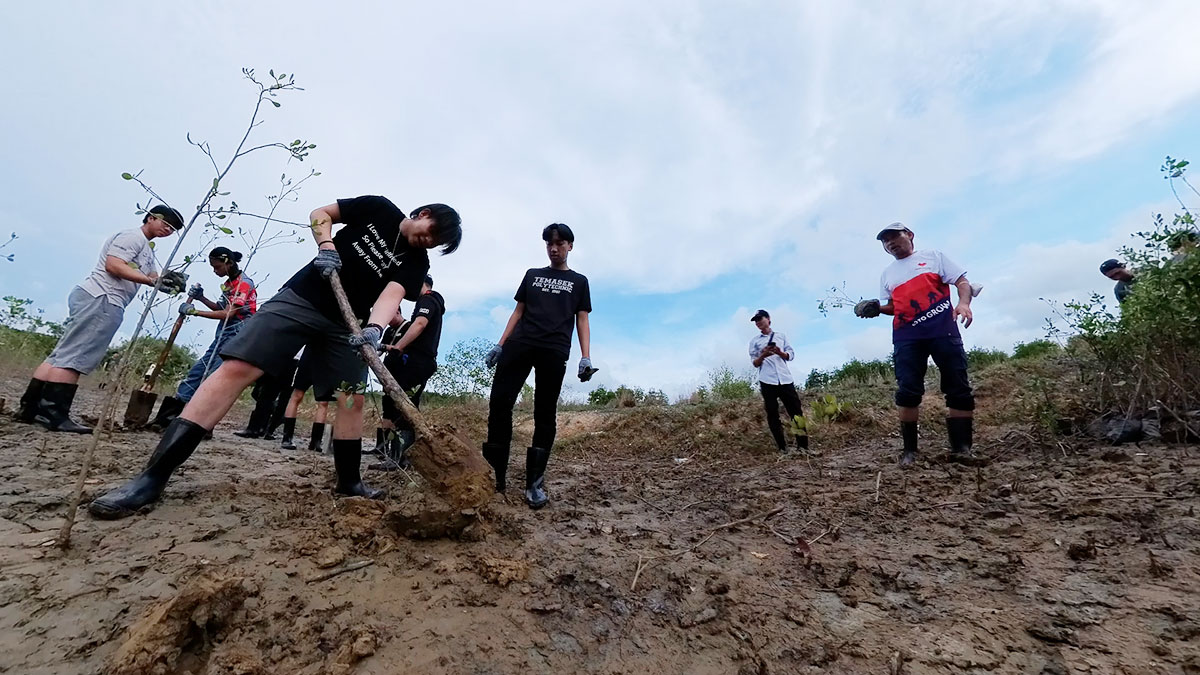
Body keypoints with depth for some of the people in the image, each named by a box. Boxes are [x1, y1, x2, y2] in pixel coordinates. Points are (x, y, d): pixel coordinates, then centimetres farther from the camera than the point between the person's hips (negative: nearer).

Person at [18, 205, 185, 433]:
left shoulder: (147, 250, 27)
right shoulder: (133, 236, -4)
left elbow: (154, 276, 16)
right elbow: (114, 265, -17)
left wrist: (169, 281, -5)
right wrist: (153, 280, -22)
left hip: (104, 302, 10)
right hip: (100, 299, -10)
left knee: (63, 355, 8)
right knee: (73, 358, -12)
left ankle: (30, 407, 11)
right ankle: (53, 414, -13)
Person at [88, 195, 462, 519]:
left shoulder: (417, 262, -1)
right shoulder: (377, 208, 0)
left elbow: (392, 295, -17)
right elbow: (320, 213, 8)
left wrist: (374, 330, -35)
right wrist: (326, 247, -12)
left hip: (346, 324, 3)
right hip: (300, 299, -2)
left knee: (354, 398, -3)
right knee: (236, 368, -14)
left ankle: (349, 483, 11)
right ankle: (152, 477, -13)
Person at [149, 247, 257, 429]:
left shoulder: (244, 283, -13)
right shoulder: (229, 282, 15)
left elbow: (228, 314, -19)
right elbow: (221, 309, 22)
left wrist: (194, 311, -14)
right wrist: (201, 298, 8)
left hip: (236, 338, -9)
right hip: (223, 336, 9)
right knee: (197, 371, 9)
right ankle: (166, 416, 15)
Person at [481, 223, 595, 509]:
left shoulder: (578, 281, 18)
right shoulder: (532, 274, 24)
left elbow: (582, 321, 11)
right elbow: (518, 312, 20)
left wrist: (586, 357, -3)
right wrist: (500, 344, 9)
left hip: (555, 351, -2)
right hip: (519, 344, 2)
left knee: (545, 414, -3)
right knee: (499, 403, -9)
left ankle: (534, 483, 1)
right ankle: (495, 476, -1)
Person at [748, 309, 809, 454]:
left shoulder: (781, 336, 14)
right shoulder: (754, 341, 11)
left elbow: (791, 355, 11)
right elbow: (755, 363, 8)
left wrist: (780, 352, -10)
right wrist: (763, 355, -13)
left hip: (785, 379, 1)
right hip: (767, 382, -1)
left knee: (796, 411, -2)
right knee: (772, 415, 0)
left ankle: (802, 446, 5)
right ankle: (782, 448, 6)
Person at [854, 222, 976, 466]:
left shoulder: (932, 256, 11)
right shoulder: (887, 274, 20)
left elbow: (962, 282, 4)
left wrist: (964, 304, -16)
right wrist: (875, 308, 0)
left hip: (943, 330, -2)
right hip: (907, 336, 2)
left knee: (959, 387, -2)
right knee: (907, 391, -5)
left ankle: (961, 447, 7)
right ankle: (909, 449, 1)